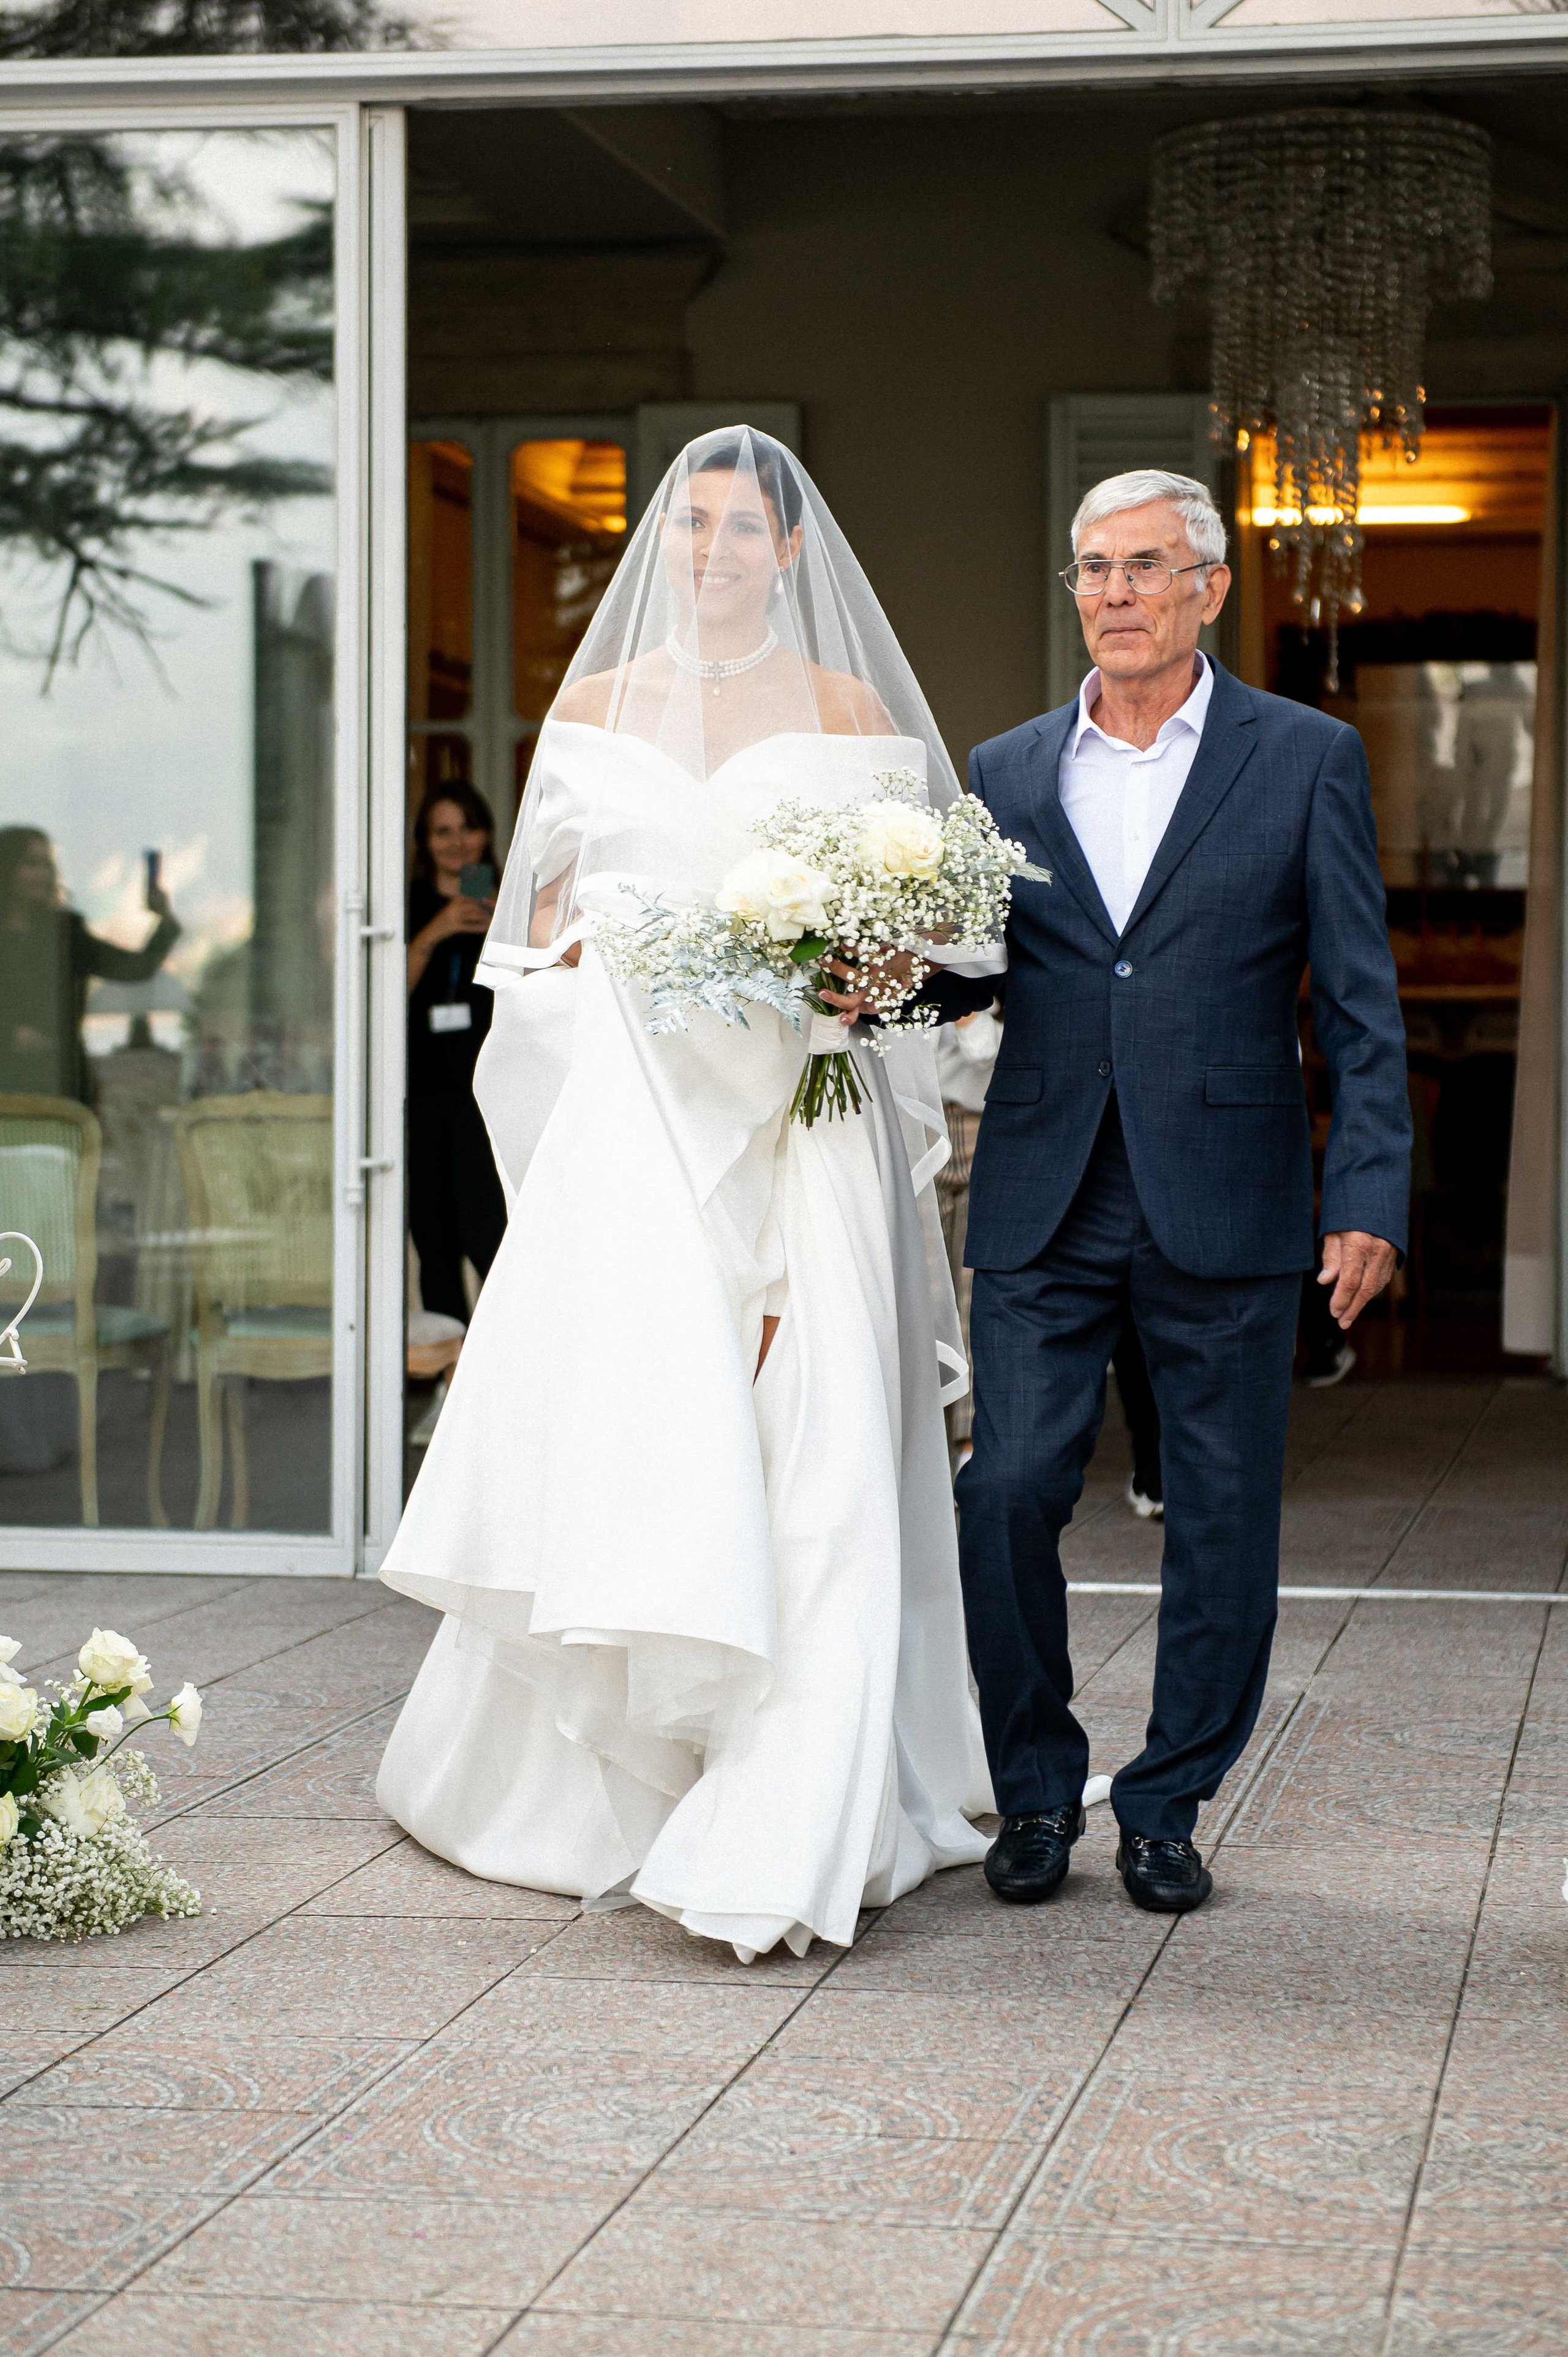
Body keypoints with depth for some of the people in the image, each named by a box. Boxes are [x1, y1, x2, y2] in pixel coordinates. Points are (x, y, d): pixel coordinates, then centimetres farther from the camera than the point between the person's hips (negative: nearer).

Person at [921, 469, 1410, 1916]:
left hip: (1225, 1205, -2)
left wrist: (1371, 1199, -7)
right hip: (1044, 1203, 2)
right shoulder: (1007, 775, 11)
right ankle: (1037, 1793, 15)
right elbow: (966, 971, 13)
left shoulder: (1305, 759, 3)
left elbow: (1362, 1002, 0)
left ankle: (1168, 1808, 18)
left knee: (1224, 1523, 3)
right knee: (1009, 1495, -3)